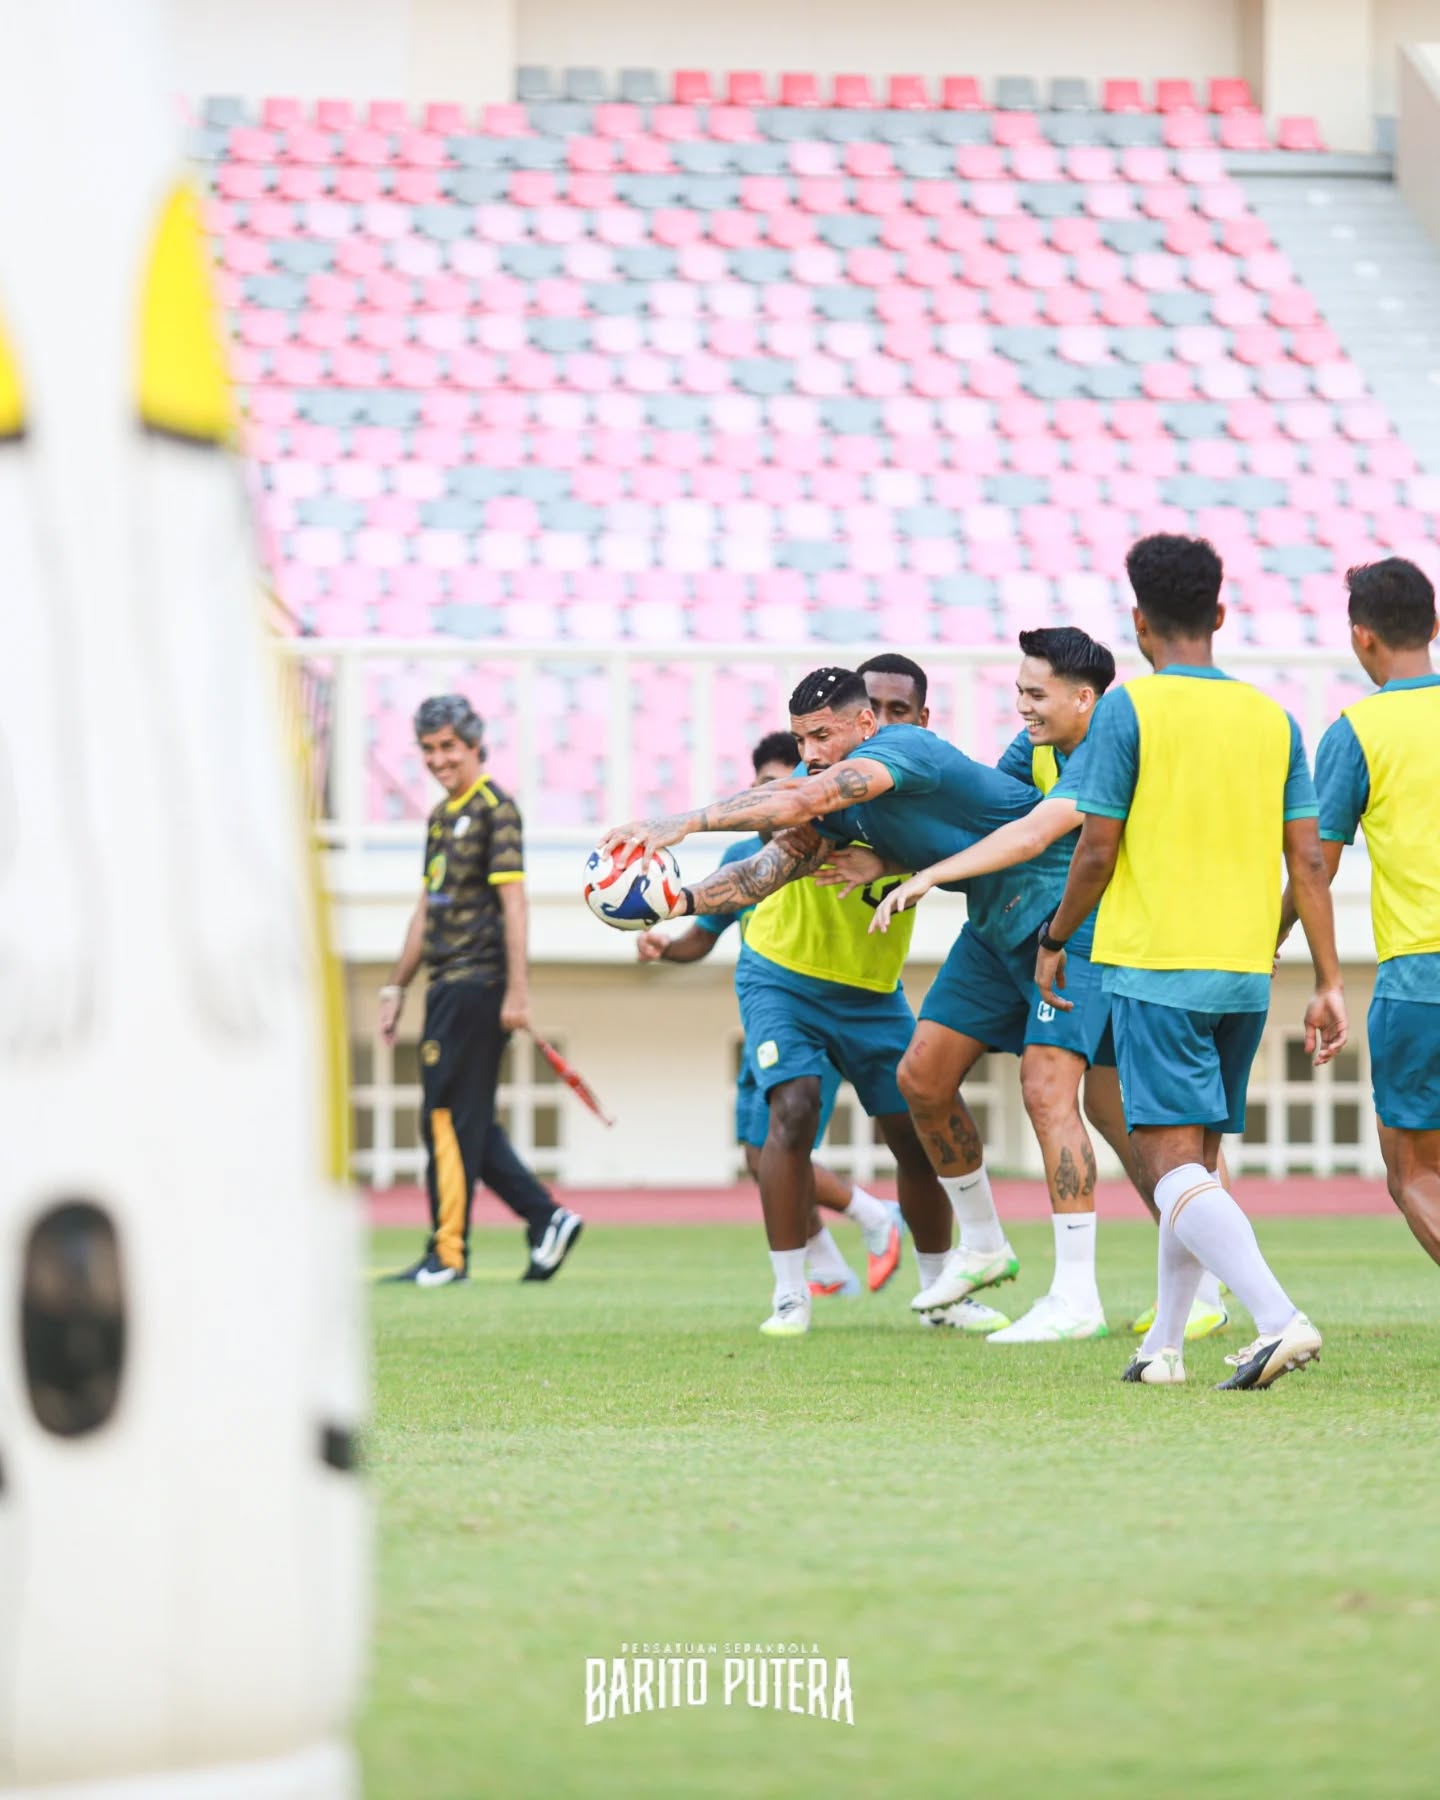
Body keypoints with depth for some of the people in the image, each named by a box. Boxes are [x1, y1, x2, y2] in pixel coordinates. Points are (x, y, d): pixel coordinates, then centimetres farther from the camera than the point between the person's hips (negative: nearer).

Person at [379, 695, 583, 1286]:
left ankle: (448, 1253, -3)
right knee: (467, 1121, 9)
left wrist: (517, 991, -19)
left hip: (477, 985, -9)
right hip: (447, 987, 9)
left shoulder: (495, 808, -8)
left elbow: (513, 902, -14)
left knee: (447, 1115, -7)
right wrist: (396, 987, 24)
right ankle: (547, 1220, 14)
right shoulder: (441, 815, 19)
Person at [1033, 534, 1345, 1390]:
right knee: (1200, 1158, 18)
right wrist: (1329, 983, 7)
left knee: (1174, 1165, -8)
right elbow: (1308, 860, 4)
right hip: (1247, 973, 6)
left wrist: (1054, 942, 8)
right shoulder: (1272, 717, 7)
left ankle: (1281, 1317, -26)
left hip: (1154, 967, -5)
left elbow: (1097, 851, -7)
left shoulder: (1129, 708, -6)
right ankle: (1165, 1343, 21)